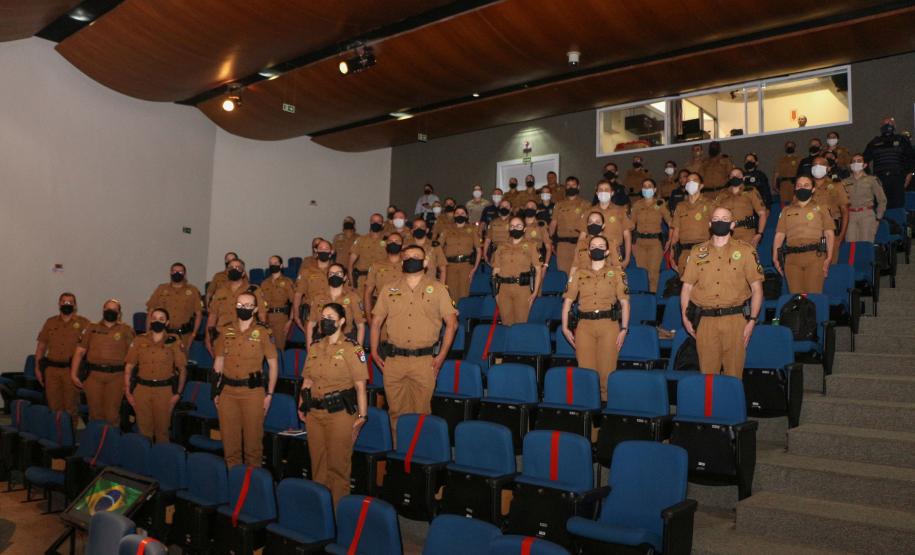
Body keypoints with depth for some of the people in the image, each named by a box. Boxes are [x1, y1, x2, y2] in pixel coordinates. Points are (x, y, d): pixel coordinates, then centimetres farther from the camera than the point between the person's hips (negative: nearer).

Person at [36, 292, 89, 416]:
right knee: (54, 407, 7)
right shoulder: (50, 322, 10)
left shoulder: (83, 323, 1)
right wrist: (37, 368, 8)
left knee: (71, 407, 3)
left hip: (72, 370, -3)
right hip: (51, 369, 3)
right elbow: (41, 347, 13)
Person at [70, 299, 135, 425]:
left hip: (116, 376, -2)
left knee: (112, 413, 3)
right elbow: (79, 352, 8)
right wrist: (73, 373, 1)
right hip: (93, 375, 2)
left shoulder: (126, 330, 4)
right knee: (95, 411, 9)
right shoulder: (91, 329, 9)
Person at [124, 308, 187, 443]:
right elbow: (129, 367, 7)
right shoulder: (139, 340, 5)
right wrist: (128, 391, 2)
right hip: (142, 389, 2)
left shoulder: (174, 342, 0)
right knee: (143, 429, 8)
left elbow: (182, 368, 2)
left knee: (162, 429, 7)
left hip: (165, 390, -1)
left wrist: (178, 393, -2)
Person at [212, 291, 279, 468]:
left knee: (253, 436, 3)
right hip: (227, 391, 3)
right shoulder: (225, 331, 7)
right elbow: (218, 362, 13)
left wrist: (269, 394, -4)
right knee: (229, 436, 9)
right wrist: (216, 391, 9)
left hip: (253, 391, -3)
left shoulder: (263, 332, -2)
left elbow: (273, 364, 0)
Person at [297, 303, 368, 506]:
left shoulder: (351, 349, -7)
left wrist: (362, 416, -13)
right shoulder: (315, 348, 11)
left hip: (340, 413, -5)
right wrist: (302, 407, 12)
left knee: (338, 464, 0)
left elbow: (360, 385, -10)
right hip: (314, 413, 6)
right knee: (317, 461, 13)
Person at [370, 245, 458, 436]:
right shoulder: (390, 290, 10)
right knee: (396, 411, 10)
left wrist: (441, 356, -3)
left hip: (424, 361, -2)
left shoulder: (437, 289, 3)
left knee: (421, 411, 5)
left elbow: (452, 323, 3)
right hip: (394, 359, 2)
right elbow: (376, 322, 14)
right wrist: (374, 352, 5)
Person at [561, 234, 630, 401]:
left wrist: (624, 329, -2)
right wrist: (565, 328, 4)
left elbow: (624, 302, 6)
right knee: (585, 369, 1)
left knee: (606, 369, -1)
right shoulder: (579, 273, 12)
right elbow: (567, 301, 11)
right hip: (584, 326, 1)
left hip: (609, 325, -1)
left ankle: (606, 400, 13)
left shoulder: (617, 273, 8)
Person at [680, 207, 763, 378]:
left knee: (734, 373, 4)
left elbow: (756, 288, 4)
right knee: (707, 373, 6)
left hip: (735, 320, -1)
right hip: (705, 320, 1)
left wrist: (752, 320, -4)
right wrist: (685, 318, 1)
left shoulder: (746, 251, 5)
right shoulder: (697, 252, 10)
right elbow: (687, 287, 11)